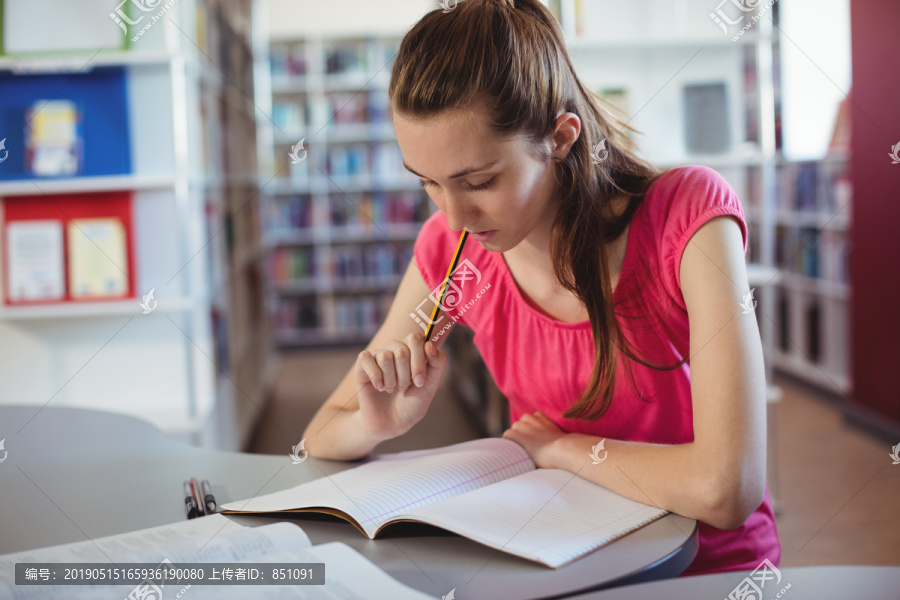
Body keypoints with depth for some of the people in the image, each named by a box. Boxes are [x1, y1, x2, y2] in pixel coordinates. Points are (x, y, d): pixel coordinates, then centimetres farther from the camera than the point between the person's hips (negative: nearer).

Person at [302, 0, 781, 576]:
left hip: (706, 568, -3)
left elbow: (727, 489, -29)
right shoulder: (451, 248, -7)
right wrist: (381, 422, -20)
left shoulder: (689, 213, -20)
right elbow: (320, 439, 2)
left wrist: (559, 446, -14)